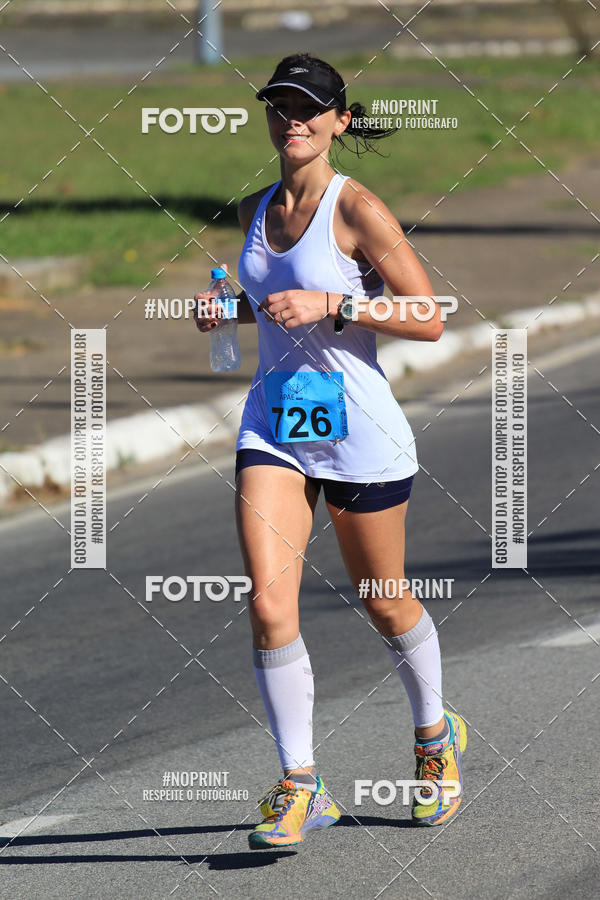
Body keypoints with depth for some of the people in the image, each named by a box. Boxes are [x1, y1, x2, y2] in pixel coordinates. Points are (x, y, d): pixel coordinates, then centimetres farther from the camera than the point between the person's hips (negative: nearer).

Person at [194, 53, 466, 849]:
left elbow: (428, 320, -13)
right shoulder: (256, 210, 8)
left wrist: (331, 305, -22)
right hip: (273, 424, 4)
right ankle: (300, 786, -5)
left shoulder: (356, 207, -11)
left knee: (385, 605, 12)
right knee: (268, 604, -13)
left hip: (358, 431, -4)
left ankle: (436, 736, 39)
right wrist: (227, 309, 5)